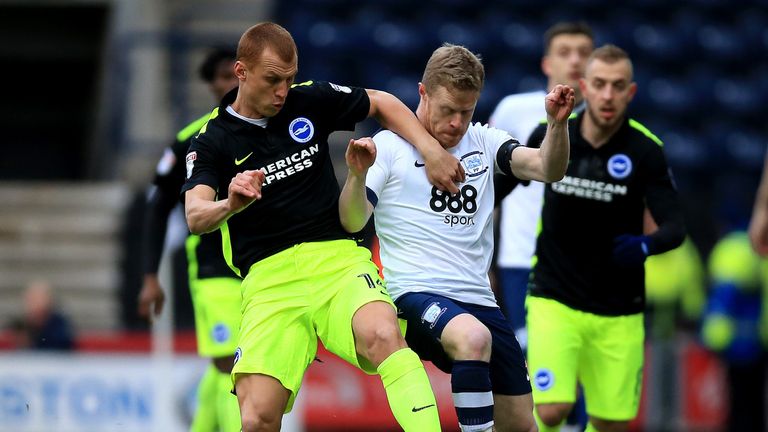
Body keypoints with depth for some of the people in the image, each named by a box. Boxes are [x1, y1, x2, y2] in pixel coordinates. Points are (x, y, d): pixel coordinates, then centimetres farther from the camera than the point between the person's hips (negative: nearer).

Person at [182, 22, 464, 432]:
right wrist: (230, 204, -36)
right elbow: (196, 217, -13)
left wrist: (432, 151, 7)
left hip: (336, 258, 1)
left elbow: (383, 103, 22)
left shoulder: (310, 101, 8)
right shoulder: (212, 141, 2)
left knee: (383, 335, -34)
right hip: (268, 278, -1)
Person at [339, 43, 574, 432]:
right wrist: (357, 175, -27)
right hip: (416, 296, -6)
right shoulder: (390, 147, 2)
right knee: (474, 338, -38)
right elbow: (352, 222, -8)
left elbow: (548, 169, 1)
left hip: (479, 300, 6)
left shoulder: (483, 143, 14)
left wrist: (557, 123, -17)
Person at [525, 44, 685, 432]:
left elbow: (674, 225, -16)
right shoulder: (550, 136, -6)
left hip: (618, 312, 0)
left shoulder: (645, 150, -10)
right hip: (555, 301, 0)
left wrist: (646, 245, -36)